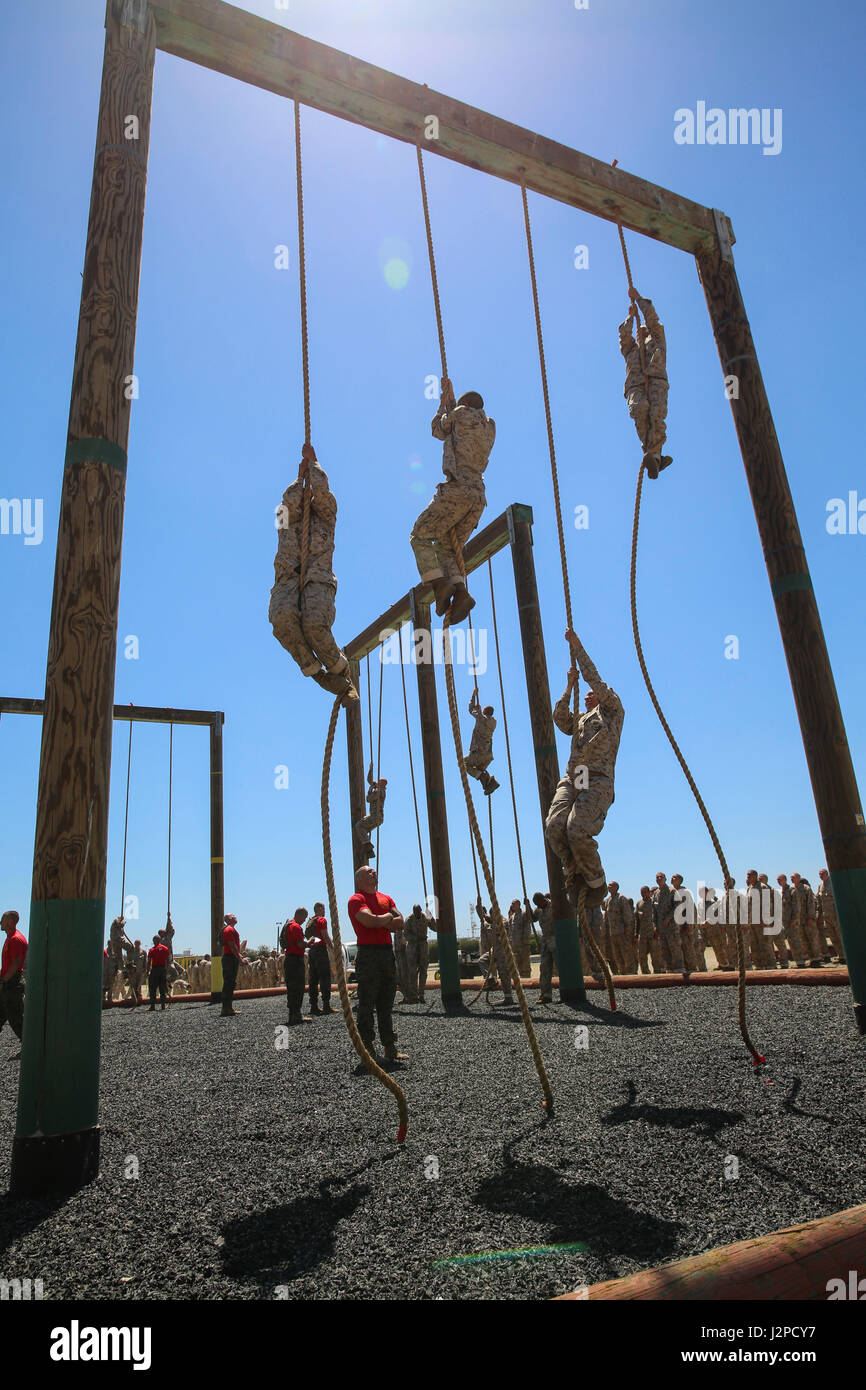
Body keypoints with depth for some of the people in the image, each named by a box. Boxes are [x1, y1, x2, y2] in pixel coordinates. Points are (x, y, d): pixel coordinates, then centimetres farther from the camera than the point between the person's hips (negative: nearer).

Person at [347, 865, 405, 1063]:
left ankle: (390, 1049, 16)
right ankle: (367, 1050, 2)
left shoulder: (385, 898, 17)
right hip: (368, 954, -7)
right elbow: (371, 921, -20)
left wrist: (379, 922, -8)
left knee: (386, 1005, 11)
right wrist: (388, 916, -2)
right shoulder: (356, 900, -4)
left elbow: (400, 924, 6)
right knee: (367, 1005, -4)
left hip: (388, 952, 7)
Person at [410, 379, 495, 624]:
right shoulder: (489, 428, 26)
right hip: (478, 497, 7)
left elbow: (438, 430, 22)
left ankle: (440, 585, -17)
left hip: (458, 489, -7)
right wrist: (450, 395, 49)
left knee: (420, 536, 1)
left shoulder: (463, 413, 6)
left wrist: (443, 403, 38)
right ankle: (461, 593, -10)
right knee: (445, 548, 13)